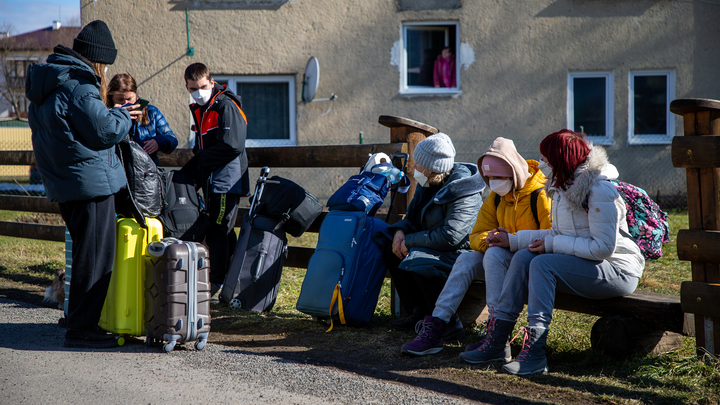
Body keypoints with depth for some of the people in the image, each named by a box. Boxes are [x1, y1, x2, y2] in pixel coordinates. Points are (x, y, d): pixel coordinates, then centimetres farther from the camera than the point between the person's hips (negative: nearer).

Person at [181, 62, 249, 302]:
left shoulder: (226, 107, -12)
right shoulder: (199, 109, 16)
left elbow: (231, 147, -20)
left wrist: (196, 163, -12)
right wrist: (193, 171, 10)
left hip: (227, 181, -9)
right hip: (212, 181, 9)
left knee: (217, 233, -10)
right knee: (221, 234, 11)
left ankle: (218, 287, -7)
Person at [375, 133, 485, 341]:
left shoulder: (463, 194, -23)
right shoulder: (429, 184, 6)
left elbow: (449, 237, -30)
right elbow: (413, 217, 18)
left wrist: (410, 240, -20)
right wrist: (400, 231, -6)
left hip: (460, 252, -10)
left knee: (418, 262, -32)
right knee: (391, 247, 3)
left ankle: (450, 324, -20)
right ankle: (417, 311, 3)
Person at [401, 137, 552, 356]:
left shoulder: (540, 195, -14)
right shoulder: (496, 197, 8)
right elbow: (476, 236, 6)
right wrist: (488, 239, -19)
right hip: (504, 256, 7)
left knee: (495, 254, -32)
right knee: (467, 259, -17)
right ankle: (434, 329, -23)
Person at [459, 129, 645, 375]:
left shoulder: (600, 191, -18)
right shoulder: (566, 186, 10)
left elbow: (603, 247, -23)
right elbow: (558, 234, 17)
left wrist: (553, 244, -19)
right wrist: (513, 240, 14)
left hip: (617, 270, -9)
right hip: (582, 264, 9)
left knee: (542, 263, -28)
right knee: (523, 258, -12)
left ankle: (534, 354, -32)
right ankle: (495, 342, -13)